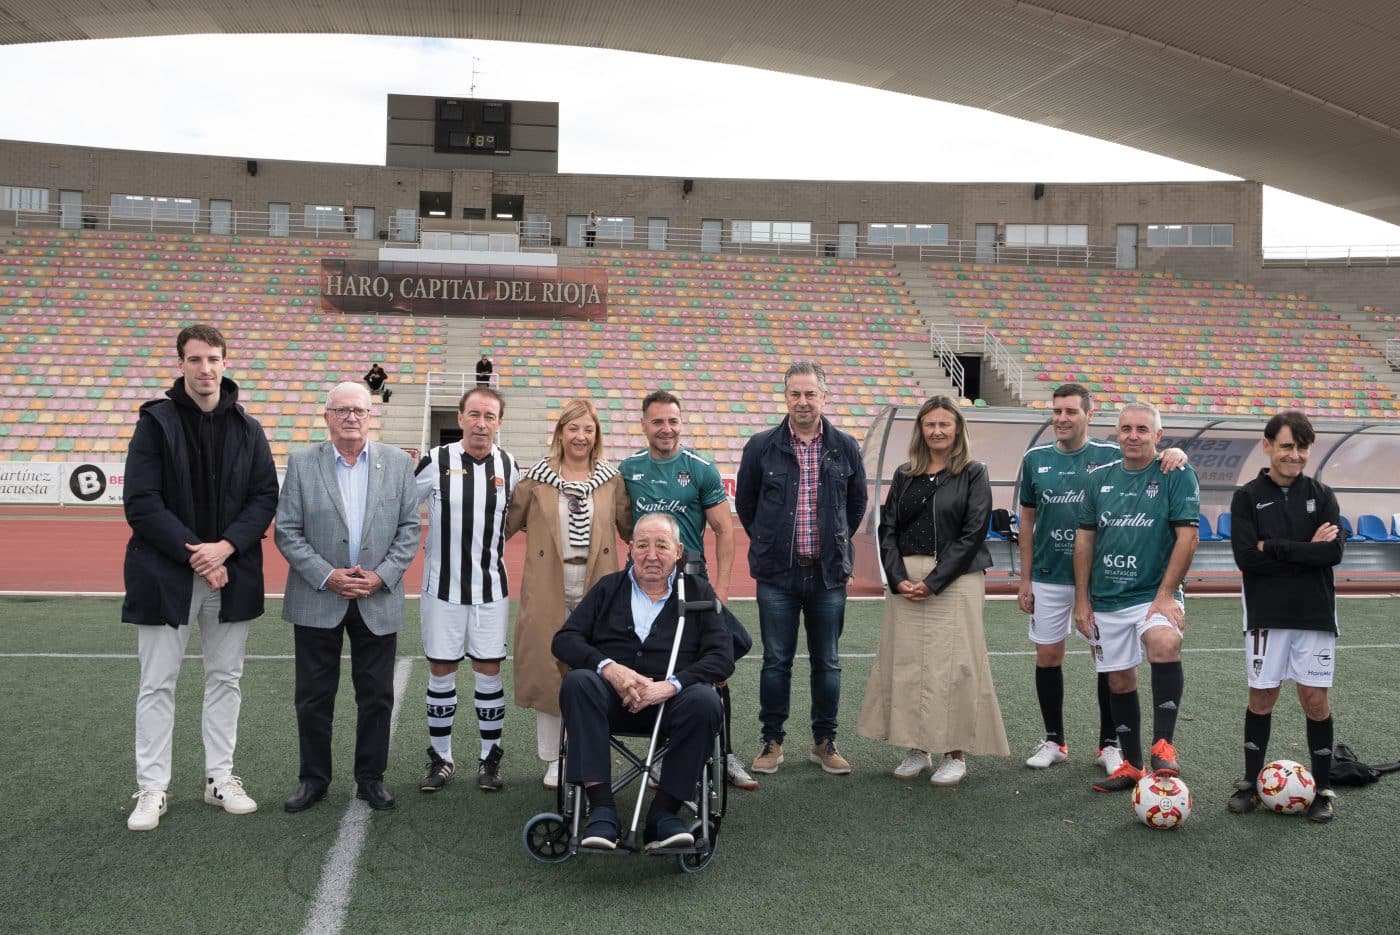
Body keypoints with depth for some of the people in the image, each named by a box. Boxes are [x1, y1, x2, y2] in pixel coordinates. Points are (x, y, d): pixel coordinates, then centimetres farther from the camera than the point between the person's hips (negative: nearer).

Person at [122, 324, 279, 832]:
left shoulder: (247, 429, 5)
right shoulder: (156, 422, -4)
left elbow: (266, 498, 2)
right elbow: (141, 503, -10)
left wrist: (225, 547, -13)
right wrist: (194, 554, -16)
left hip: (231, 573, 3)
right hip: (165, 574, -3)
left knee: (225, 679, 12)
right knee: (157, 684, 4)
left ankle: (220, 778, 24)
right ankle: (152, 789, 13)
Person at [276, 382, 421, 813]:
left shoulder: (398, 463, 2)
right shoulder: (302, 462, -1)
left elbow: (409, 528, 2)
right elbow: (287, 532, -3)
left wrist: (383, 576, -10)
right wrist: (326, 576, -13)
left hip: (378, 600, 1)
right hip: (317, 599, -1)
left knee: (377, 696, 8)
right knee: (314, 696, 8)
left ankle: (371, 778, 22)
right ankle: (313, 778, 22)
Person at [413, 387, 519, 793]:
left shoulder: (508, 467, 1)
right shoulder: (435, 462, -8)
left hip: (491, 586, 2)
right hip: (443, 585, -2)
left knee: (489, 670, 4)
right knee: (440, 670, 5)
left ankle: (490, 760, 17)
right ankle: (441, 758, 19)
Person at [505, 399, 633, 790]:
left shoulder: (611, 479, 7)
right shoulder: (537, 478, 3)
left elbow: (630, 528, 11)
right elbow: (507, 524, 5)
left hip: (597, 588, 1)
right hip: (548, 589, -1)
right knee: (547, 669, 4)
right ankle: (553, 760, 18)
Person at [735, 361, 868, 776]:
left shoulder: (845, 447, 3)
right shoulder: (762, 446, -1)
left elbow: (856, 504, 16)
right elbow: (745, 503, 11)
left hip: (829, 573, 1)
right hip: (777, 572, -1)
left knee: (827, 662, 8)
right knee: (776, 661, 5)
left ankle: (824, 741, 21)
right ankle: (772, 741, 17)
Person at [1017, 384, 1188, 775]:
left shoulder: (1110, 456, -3)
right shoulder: (1035, 459, 3)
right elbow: (1027, 519, 8)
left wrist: (1176, 454, -30)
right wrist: (1025, 578, 6)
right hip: (1048, 578, 2)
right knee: (1048, 656, 6)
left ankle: (1108, 744, 17)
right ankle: (1054, 740, 21)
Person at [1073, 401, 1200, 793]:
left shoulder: (1177, 476, -5)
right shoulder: (1099, 477, 7)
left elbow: (1187, 537, -11)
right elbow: (1085, 539, 9)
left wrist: (1166, 594, -17)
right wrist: (1082, 599, 6)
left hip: (1155, 594, -4)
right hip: (1106, 599, 5)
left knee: (1165, 643, -33)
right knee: (1119, 681, 10)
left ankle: (1163, 745, -24)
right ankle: (1131, 766, 24)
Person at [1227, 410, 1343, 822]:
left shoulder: (1321, 495, 4)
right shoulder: (1248, 497, 0)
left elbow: (1334, 552, -10)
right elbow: (1246, 557, -12)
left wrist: (1274, 548, -15)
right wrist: (1306, 549, -13)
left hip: (1315, 613, 1)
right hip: (1266, 614, -1)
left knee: (1315, 698, 3)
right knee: (1262, 697, 4)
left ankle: (1323, 789, 15)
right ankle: (1250, 782, 17)